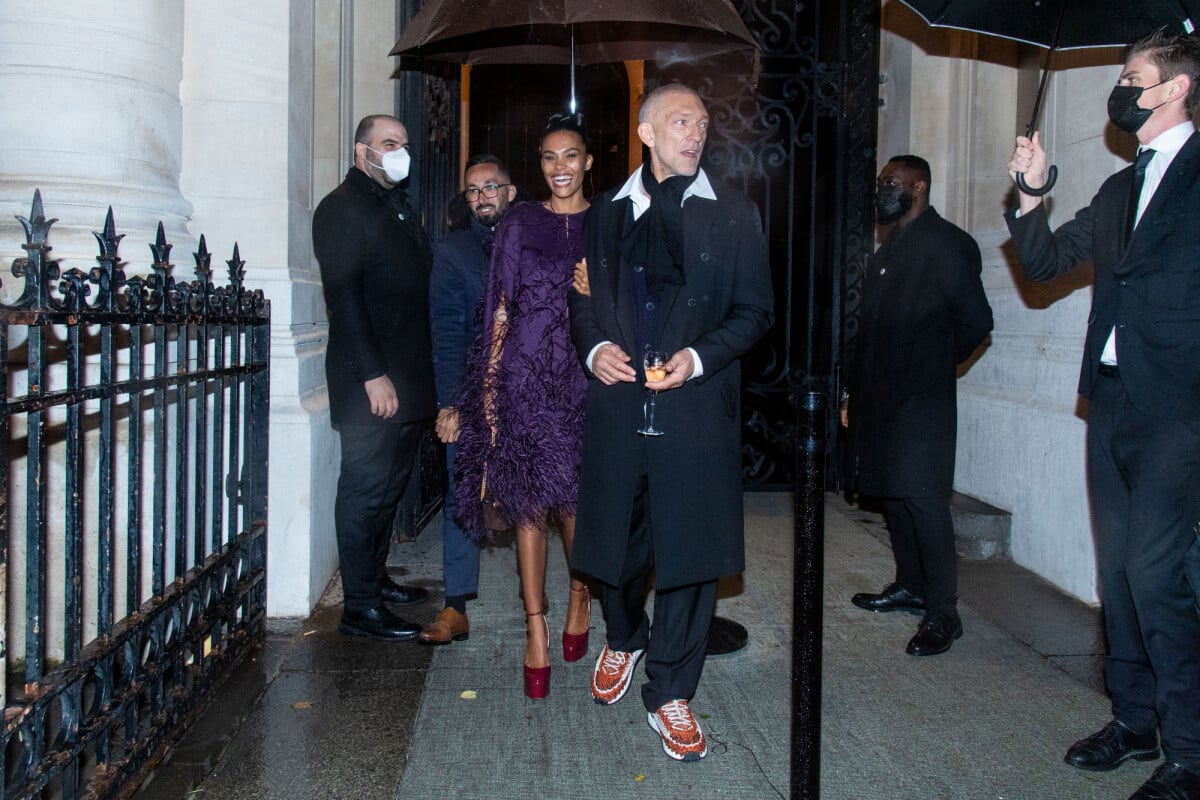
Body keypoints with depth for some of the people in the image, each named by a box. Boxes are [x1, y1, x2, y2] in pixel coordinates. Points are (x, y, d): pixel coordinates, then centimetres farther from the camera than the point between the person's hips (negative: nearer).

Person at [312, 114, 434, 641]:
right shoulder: (343, 208, -7)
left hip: (407, 379, 9)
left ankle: (375, 579, 29)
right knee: (366, 489, -4)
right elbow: (343, 295, -16)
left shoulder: (399, 208, 20)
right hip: (371, 383, -9)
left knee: (390, 485, 16)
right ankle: (360, 608, 2)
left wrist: (422, 373, 15)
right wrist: (373, 374, -21)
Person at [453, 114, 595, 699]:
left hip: (586, 377, 0)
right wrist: (489, 387, -1)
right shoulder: (520, 223, 7)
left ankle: (581, 594, 29)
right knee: (529, 503, 2)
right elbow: (500, 309, 5)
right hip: (526, 377, 1)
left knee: (573, 499, 1)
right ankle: (536, 627, 11)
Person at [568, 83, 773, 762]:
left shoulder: (735, 214, 6)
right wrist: (595, 346, -4)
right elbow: (585, 296, 17)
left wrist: (699, 357, -11)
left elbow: (756, 310, 4)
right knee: (615, 535, 10)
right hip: (618, 399, 2)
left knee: (689, 543, 1)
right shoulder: (610, 211, 12)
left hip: (697, 404, -2)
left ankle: (671, 692, 16)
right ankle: (624, 638, 42)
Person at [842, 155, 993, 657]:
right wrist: (854, 392, 14)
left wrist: (934, 366, 0)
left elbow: (976, 321, -11)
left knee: (924, 501, -8)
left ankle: (942, 613, -2)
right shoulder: (887, 251, 19)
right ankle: (909, 587, 27)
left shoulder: (947, 244, -8)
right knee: (894, 495, 14)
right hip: (880, 400, 9)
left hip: (921, 403, -9)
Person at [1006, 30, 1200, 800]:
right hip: (1113, 399, 8)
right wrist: (1032, 195, 2)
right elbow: (1045, 260, 15)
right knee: (1118, 568, 12)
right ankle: (1135, 718, 26)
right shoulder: (1121, 188, 18)